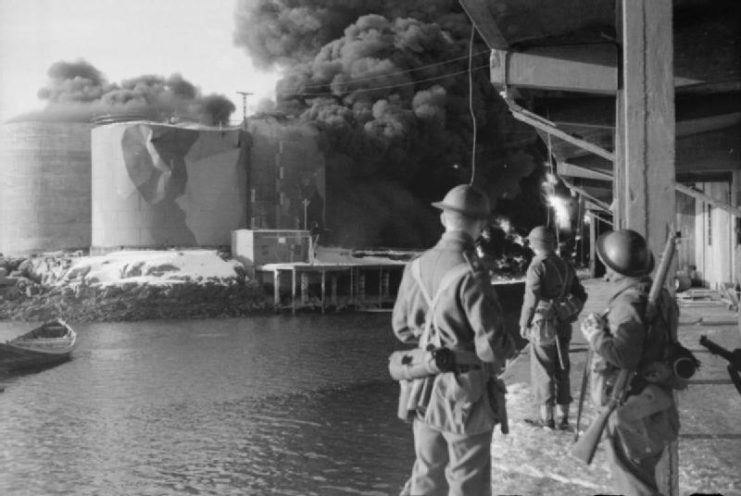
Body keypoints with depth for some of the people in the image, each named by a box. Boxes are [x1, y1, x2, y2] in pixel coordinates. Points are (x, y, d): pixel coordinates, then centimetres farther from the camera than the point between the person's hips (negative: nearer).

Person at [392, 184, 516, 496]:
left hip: (424, 389, 6)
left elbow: (402, 327, 9)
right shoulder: (470, 275, -21)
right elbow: (491, 344, -21)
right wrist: (509, 350, 0)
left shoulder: (417, 267, -1)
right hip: (464, 393, -6)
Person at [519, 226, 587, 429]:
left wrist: (524, 324, -13)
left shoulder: (537, 266, -12)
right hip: (564, 327, 6)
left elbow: (532, 297, -20)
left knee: (543, 373, 4)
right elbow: (581, 295, 12)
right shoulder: (566, 266, 8)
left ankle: (546, 418, 7)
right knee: (562, 371, 13)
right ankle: (563, 417, 18)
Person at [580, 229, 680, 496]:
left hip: (631, 406, -10)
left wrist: (595, 332, -21)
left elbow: (624, 356, -33)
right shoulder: (659, 296, 5)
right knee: (643, 468, 26)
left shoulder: (628, 304, -25)